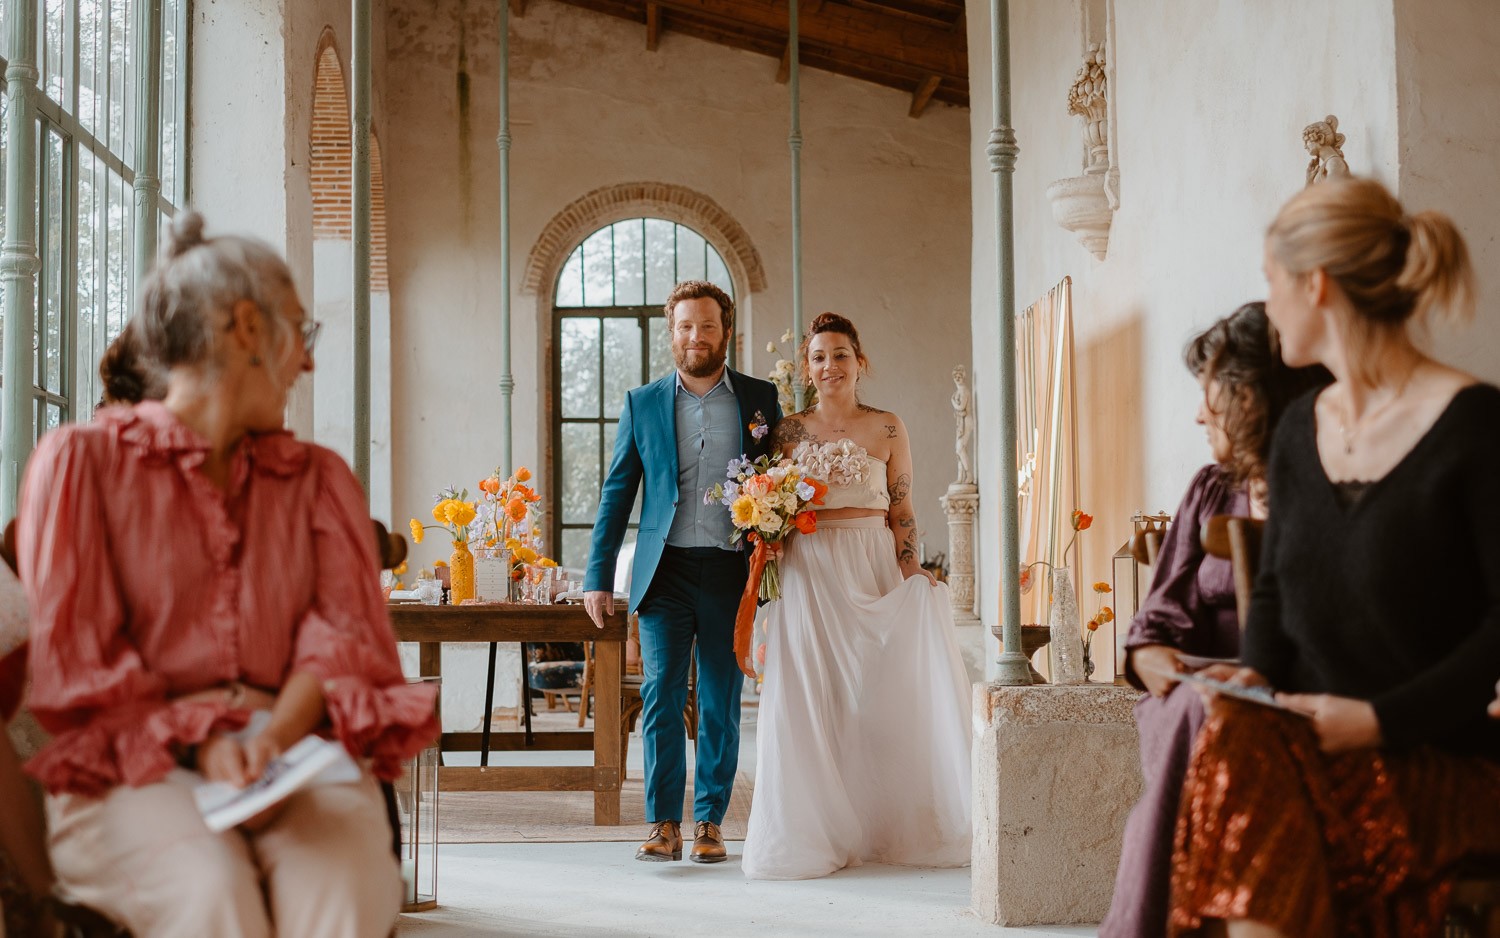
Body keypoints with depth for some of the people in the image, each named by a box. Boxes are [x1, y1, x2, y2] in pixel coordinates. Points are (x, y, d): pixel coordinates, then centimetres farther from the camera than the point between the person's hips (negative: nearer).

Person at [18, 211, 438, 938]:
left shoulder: (318, 479, 22)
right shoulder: (83, 460, 11)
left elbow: (346, 636, 7)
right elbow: (75, 659, 2)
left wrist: (276, 735, -15)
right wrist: (198, 739, -15)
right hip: (134, 771, -2)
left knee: (340, 873, -34)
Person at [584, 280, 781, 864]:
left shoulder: (760, 399, 7)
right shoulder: (642, 405, 8)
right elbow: (617, 493, 8)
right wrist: (598, 577, 2)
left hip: (731, 572, 0)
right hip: (666, 572, 0)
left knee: (722, 702, 5)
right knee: (659, 696, -4)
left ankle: (709, 823, 14)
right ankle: (663, 824, 2)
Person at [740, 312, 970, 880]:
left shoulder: (887, 428, 5)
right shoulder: (789, 431, 8)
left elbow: (901, 510, 4)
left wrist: (912, 574, -5)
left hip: (872, 571, 0)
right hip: (808, 573, 0)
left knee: (875, 692, -1)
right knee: (811, 699, -3)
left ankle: (879, 826, 9)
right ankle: (816, 832, 4)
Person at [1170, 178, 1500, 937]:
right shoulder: (1300, 429, 15)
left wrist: (1384, 717, -17)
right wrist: (1256, 671, 1)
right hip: (1307, 745, 5)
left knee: (1241, 760, -32)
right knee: (1231, 736, -29)